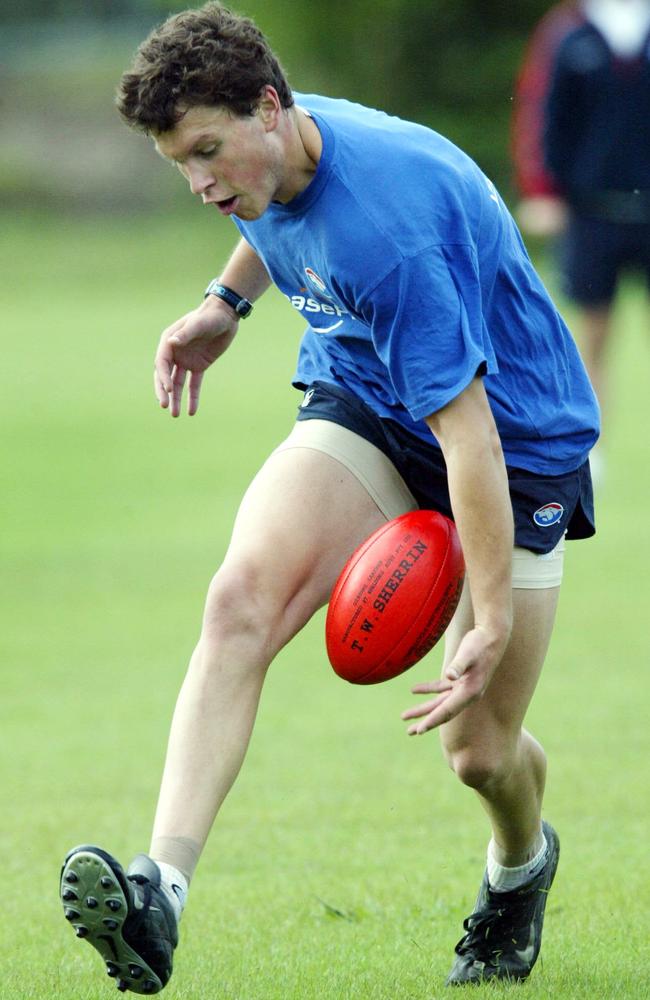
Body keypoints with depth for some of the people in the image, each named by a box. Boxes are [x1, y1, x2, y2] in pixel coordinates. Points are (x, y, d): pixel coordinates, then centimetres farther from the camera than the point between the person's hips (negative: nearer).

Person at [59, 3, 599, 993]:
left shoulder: (387, 226, -35)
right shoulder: (271, 164, -8)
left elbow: (467, 426, -34)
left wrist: (493, 617, -34)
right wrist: (225, 302, 11)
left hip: (518, 440, -6)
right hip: (366, 406, 6)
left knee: (479, 749, 0)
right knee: (242, 596, -24)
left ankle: (520, 865, 40)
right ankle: (160, 891, -37)